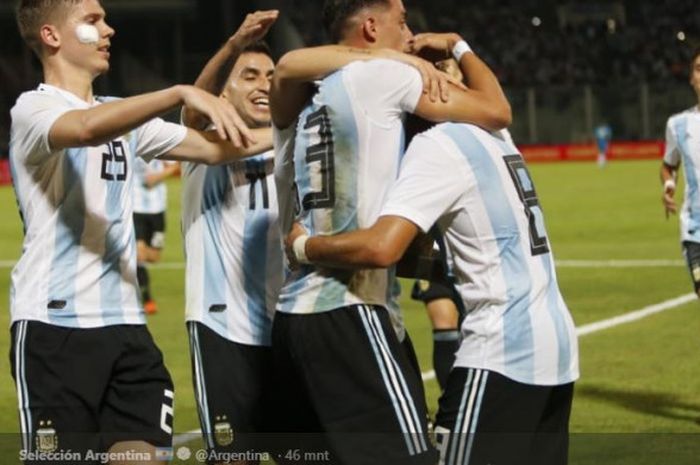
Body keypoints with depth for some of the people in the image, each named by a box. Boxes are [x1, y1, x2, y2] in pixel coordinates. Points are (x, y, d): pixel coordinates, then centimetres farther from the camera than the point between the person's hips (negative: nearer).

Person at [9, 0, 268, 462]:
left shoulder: (123, 114, 17)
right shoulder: (34, 108, -7)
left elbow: (213, 149, 19)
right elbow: (87, 127, -29)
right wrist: (181, 92, -36)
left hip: (125, 321, 7)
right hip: (55, 324, -7)